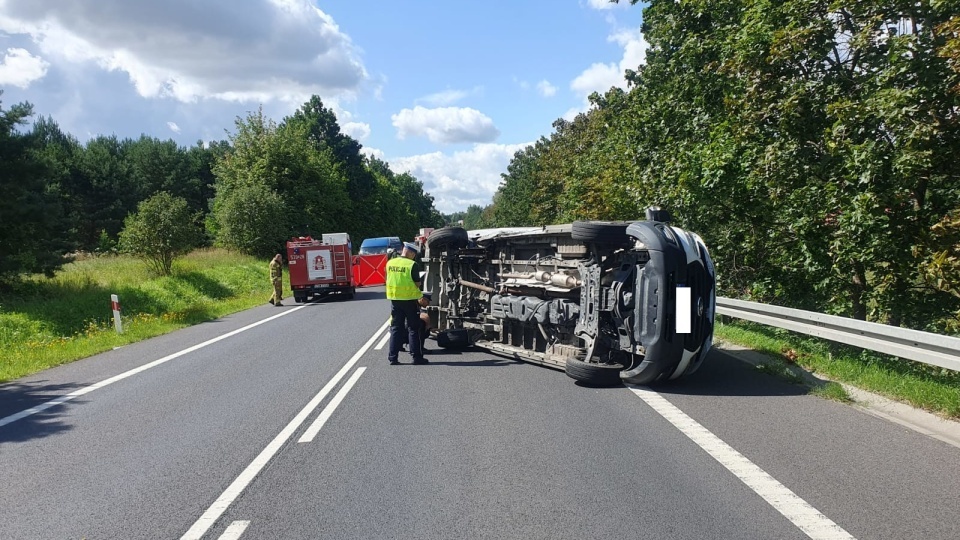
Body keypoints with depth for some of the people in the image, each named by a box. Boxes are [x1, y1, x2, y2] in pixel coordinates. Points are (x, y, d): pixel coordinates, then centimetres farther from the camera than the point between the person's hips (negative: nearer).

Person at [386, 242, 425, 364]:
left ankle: (392, 357, 9)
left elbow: (389, 280, 10)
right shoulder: (413, 265, -14)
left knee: (395, 328, 10)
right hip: (410, 299, -4)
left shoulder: (390, 263, 3)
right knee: (413, 329, 5)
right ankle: (416, 356, 7)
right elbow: (417, 284, -10)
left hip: (394, 299, 5)